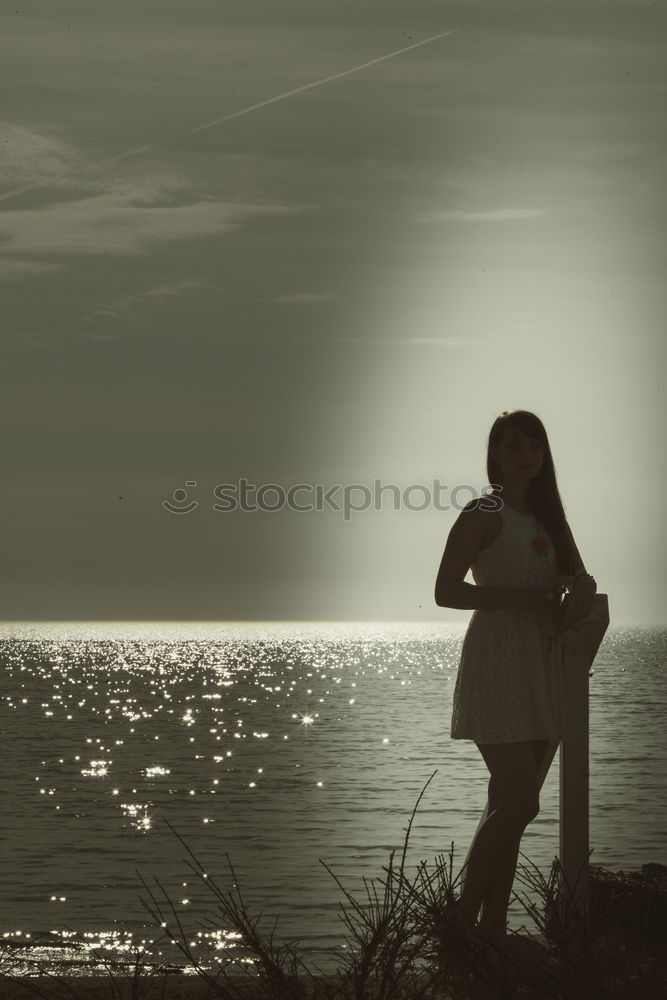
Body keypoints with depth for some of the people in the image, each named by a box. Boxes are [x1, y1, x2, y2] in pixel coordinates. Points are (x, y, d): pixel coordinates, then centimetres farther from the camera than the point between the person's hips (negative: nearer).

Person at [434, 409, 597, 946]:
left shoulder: (546, 515, 17)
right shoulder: (484, 514, -5)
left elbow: (579, 576, 18)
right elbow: (446, 590, -10)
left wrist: (581, 589, -7)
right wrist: (522, 597, -17)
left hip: (541, 662, 7)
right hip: (496, 663, -7)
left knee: (511, 801, 6)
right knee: (519, 801, -14)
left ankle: (493, 927, 9)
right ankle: (463, 923, -8)